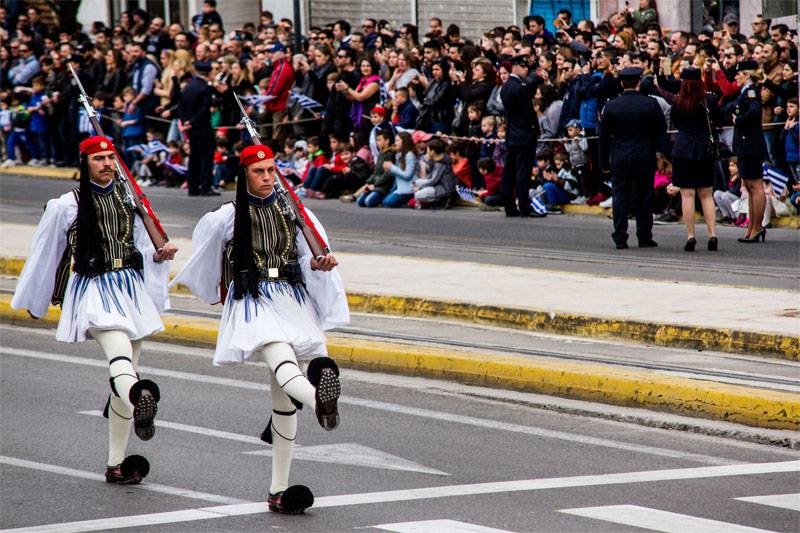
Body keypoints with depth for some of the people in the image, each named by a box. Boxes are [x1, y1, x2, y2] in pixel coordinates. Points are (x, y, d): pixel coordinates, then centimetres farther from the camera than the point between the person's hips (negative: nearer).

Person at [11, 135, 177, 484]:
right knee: (119, 352, -33)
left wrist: (159, 255, -3)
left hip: (130, 289, 5)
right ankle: (140, 402, -65)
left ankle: (116, 464, 11)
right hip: (93, 290, -5)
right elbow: (46, 253, 9)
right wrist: (33, 301, 18)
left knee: (124, 378, 5)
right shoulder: (66, 206, -1)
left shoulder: (128, 199, 12)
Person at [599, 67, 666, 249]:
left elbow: (604, 136, 1)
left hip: (620, 159, 1)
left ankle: (620, 238, 0)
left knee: (620, 198, 4)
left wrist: (604, 161, 8)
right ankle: (644, 237, 7)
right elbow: (662, 130, 2)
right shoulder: (651, 104, -6)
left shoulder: (611, 106, -3)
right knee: (644, 198, 6)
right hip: (645, 158, -1)